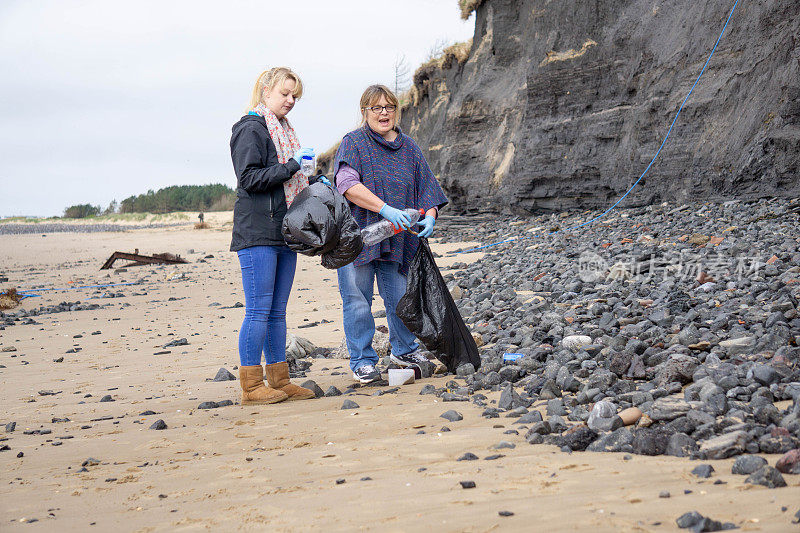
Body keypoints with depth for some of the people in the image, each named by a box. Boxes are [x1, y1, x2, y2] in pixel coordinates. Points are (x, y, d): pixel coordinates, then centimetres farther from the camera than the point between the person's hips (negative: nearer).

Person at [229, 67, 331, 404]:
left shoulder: (283, 131, 21)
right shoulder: (251, 129, -6)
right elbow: (249, 179, -15)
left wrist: (315, 183, 11)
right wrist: (292, 166, -17)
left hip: (283, 233, 9)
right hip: (257, 233, -9)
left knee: (277, 311, 10)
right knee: (258, 310, -7)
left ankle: (279, 380, 14)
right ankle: (251, 386, -3)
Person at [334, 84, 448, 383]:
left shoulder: (409, 148, 12)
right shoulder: (353, 143, -3)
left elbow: (426, 188, 14)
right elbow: (347, 184, -18)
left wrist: (429, 216, -7)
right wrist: (386, 209, -26)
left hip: (397, 240, 4)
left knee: (399, 297, 9)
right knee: (358, 300, -1)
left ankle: (403, 350, 30)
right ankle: (362, 361, 10)